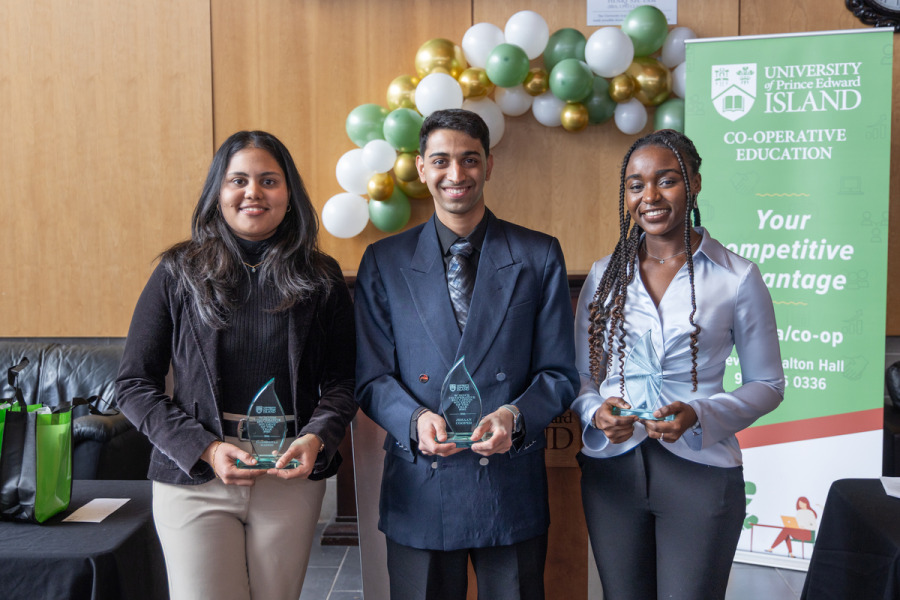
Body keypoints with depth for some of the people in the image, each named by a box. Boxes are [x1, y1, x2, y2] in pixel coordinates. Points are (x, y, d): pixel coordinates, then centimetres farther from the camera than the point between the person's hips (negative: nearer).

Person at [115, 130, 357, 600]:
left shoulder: (321, 279, 3)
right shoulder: (179, 274, 0)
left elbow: (341, 381, 5)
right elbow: (134, 384, 1)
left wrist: (317, 439, -14)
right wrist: (205, 449, -11)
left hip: (292, 478, 1)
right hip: (194, 479, -1)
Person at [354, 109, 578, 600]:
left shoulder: (539, 256, 3)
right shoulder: (384, 262, 4)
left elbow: (559, 372, 2)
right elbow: (371, 377, 2)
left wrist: (515, 416, -16)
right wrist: (415, 419, -17)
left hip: (512, 487, 0)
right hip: (419, 490, 1)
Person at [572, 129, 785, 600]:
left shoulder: (737, 278, -3)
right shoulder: (603, 277, 6)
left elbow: (767, 384, 2)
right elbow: (579, 375, 11)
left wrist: (699, 415, -15)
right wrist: (596, 412, -11)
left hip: (699, 471, -3)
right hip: (611, 468, 3)